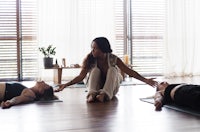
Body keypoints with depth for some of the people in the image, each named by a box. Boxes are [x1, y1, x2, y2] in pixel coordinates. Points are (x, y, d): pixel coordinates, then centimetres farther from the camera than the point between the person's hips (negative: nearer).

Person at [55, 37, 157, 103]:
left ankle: (104, 94, -43)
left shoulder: (113, 59, -16)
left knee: (112, 69, -26)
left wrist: (145, 80, -27)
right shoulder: (89, 59, -14)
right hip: (96, 87, 0)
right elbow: (81, 76, -20)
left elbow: (129, 72, -19)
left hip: (111, 88, 0)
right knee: (95, 70, -25)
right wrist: (66, 85, -32)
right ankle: (92, 94, -43)